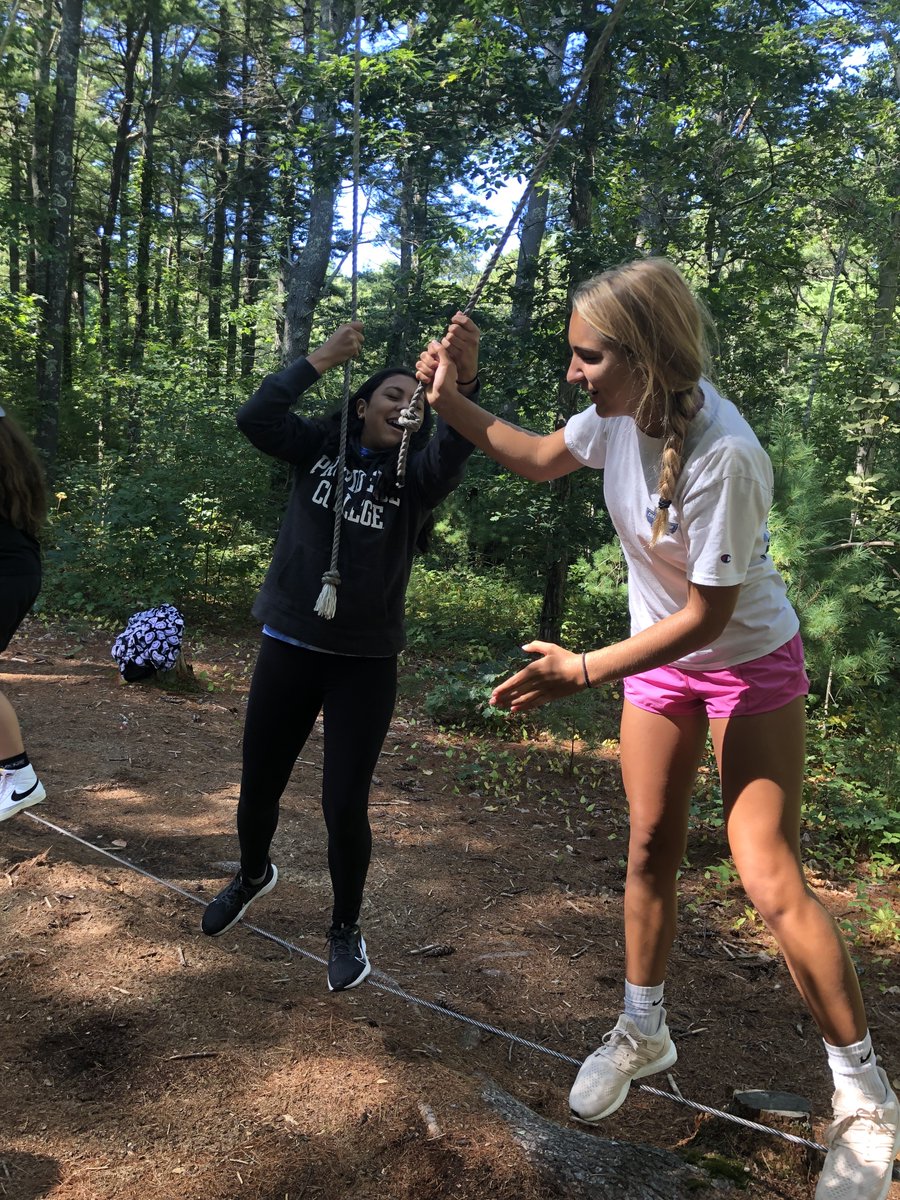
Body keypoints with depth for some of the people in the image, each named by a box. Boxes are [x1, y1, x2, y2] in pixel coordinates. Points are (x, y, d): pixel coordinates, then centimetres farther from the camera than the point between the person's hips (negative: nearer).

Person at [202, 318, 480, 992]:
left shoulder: (414, 476, -4)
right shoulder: (319, 447, 1)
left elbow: (454, 450, -26)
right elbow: (254, 418, -15)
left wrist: (463, 382, -45)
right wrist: (321, 361, -21)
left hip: (366, 663, -2)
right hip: (289, 647, 2)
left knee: (345, 804, 0)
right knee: (259, 786, 16)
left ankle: (346, 930, 26)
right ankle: (253, 877, 49)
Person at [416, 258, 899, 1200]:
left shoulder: (722, 455, -33)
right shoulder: (618, 414, -13)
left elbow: (707, 614, -26)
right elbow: (543, 458, 8)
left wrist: (583, 672, -25)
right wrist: (452, 405, -2)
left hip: (748, 663, -6)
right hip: (659, 659, 6)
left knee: (770, 883, -6)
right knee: (649, 851, 12)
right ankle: (642, 1033, 34)